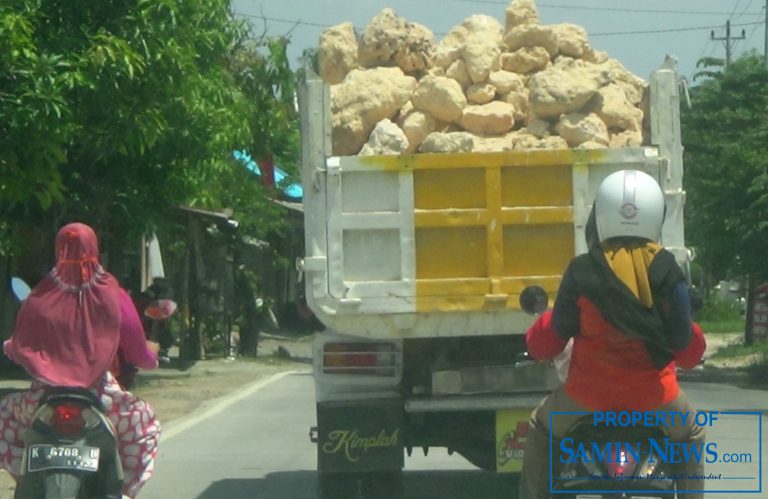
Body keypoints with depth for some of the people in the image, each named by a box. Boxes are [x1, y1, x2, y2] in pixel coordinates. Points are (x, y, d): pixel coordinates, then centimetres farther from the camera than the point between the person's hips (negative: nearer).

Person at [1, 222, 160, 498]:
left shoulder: (41, 297, -2)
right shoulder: (111, 295, -5)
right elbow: (136, 347, 0)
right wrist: (152, 358, 23)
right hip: (99, 396, -1)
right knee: (146, 423, 25)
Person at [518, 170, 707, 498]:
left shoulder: (581, 272, -10)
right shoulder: (666, 270, -8)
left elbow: (547, 342, -3)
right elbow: (688, 347, -5)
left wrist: (535, 335, 20)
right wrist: (692, 352, 19)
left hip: (589, 391, -1)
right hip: (653, 393, 1)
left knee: (541, 430, 28)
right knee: (690, 437, 31)